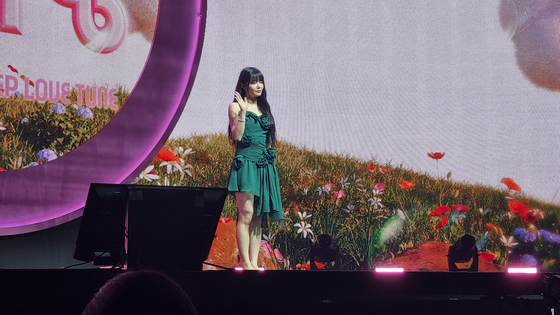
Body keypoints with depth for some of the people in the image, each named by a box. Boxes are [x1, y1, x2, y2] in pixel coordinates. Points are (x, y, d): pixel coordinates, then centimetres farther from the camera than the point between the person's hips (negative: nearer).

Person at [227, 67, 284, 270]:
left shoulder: (263, 108, 18)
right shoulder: (236, 107, 0)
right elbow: (237, 136, -12)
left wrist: (271, 158, 14)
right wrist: (243, 112, -17)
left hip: (265, 166, 6)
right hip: (246, 163, -6)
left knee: (259, 217, 3)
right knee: (246, 213, -12)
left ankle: (254, 262, 4)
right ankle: (245, 263, -13)